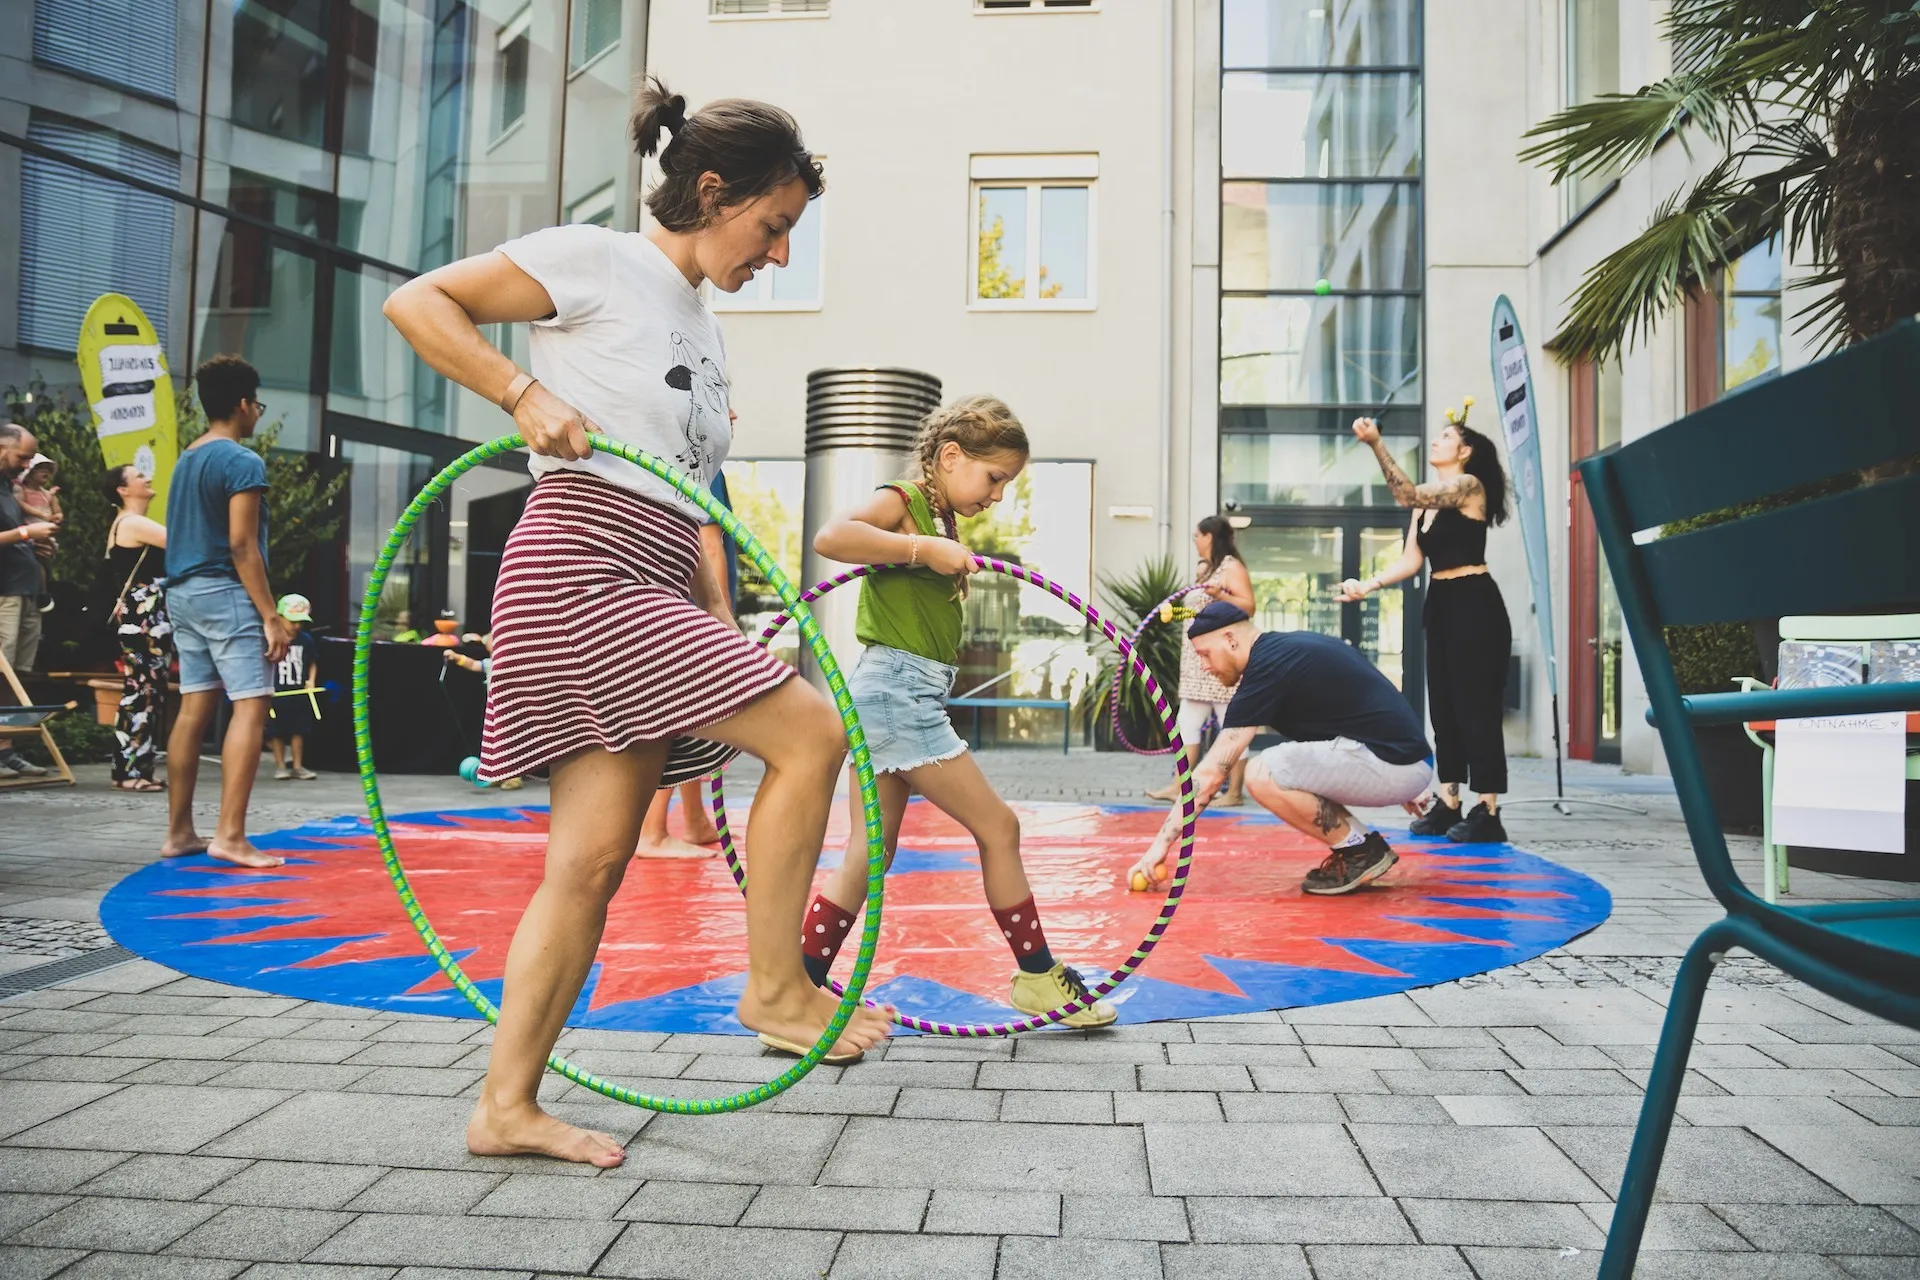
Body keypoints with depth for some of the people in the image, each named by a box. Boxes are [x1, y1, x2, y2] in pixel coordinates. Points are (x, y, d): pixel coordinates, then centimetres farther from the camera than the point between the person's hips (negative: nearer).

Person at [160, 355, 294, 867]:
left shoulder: (185, 460, 17)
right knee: (251, 707, -10)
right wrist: (271, 616, -17)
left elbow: (190, 535, 17)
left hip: (182, 592, 9)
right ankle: (230, 835, -16)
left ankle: (179, 832, 14)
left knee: (194, 709, 10)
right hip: (225, 593, -9)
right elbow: (241, 545, -16)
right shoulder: (243, 462, -10)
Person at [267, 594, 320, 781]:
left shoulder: (307, 640, 2)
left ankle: (297, 766, 16)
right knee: (278, 732, 5)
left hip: (300, 693, 3)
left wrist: (311, 680, -1)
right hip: (277, 693, -3)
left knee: (298, 730, 8)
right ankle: (280, 766, 16)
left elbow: (312, 663, 13)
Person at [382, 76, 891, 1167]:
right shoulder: (595, 260, 0)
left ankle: (507, 1105, 13)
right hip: (582, 567, -8)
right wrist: (526, 394, -15)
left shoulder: (704, 331, 23)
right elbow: (416, 302, -3)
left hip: (654, 587, 8)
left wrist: (723, 632, 15)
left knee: (594, 857, 4)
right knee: (812, 732, -14)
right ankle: (774, 986, 0)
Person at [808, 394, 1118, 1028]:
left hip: (910, 696, 10)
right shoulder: (900, 502, -9)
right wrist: (925, 548, -27)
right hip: (896, 689, -10)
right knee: (997, 827, -2)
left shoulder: (945, 519, 18)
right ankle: (1038, 976, 13)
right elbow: (830, 536, -29)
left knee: (869, 853, 9)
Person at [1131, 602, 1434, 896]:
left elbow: (1211, 772, -12)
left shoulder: (1268, 667, -11)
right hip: (1405, 761, 10)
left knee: (1262, 776, -17)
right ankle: (1363, 847, 13)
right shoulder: (1293, 646, 16)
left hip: (1394, 764, -10)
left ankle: (1361, 852, -2)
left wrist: (1163, 841, -7)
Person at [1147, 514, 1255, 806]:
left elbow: (1248, 607, -17)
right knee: (1188, 722, 7)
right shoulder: (1202, 570, 19)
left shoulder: (1231, 567, -7)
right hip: (1198, 659, 10)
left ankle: (1235, 792, -1)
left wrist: (1220, 595, -28)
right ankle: (1179, 785, 11)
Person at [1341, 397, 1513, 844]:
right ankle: (1447, 804, 19)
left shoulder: (1470, 486, -10)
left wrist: (1376, 444, -32)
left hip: (1475, 604, -9)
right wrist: (1368, 585, -1)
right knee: (1443, 705, 11)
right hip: (1440, 604, 9)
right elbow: (1412, 559, 11)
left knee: (1476, 706, -7)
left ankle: (1487, 813, -2)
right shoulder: (1428, 499, 15)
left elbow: (1407, 494, -27)